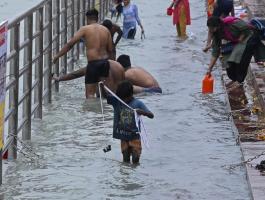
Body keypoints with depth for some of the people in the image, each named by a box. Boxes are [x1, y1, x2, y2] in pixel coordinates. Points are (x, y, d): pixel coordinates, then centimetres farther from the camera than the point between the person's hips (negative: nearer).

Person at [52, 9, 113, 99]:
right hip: (105, 63, 5)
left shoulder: (85, 29, -2)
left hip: (93, 63, -5)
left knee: (90, 93, -3)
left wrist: (57, 55, 0)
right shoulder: (106, 30, 10)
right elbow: (110, 50, 11)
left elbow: (70, 44, -6)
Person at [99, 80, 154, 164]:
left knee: (135, 160, -2)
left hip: (134, 137, -3)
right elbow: (106, 95, -7)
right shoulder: (116, 101, 1)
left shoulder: (138, 104, -8)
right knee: (125, 160, 9)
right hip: (123, 137, 3)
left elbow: (151, 115, -12)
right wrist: (102, 87, -27)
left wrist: (142, 112, -32)